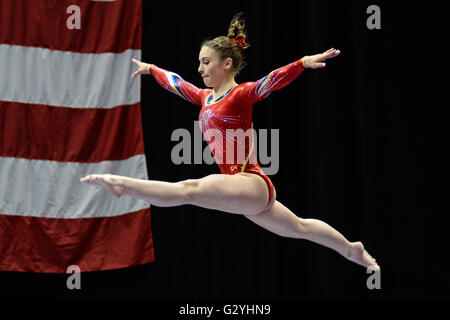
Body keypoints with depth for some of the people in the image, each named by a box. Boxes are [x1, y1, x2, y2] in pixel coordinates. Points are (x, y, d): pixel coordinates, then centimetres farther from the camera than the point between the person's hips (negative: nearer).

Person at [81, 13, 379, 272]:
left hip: (252, 184, -10)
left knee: (189, 189, -32)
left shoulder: (242, 94, -7)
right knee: (298, 228, 23)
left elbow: (275, 79, -25)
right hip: (243, 193, 10)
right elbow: (173, 81, 34)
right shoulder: (205, 97, 17)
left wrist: (303, 63, -42)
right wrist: (150, 68, 48)